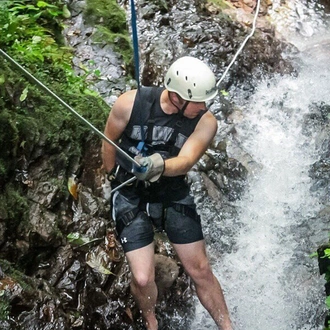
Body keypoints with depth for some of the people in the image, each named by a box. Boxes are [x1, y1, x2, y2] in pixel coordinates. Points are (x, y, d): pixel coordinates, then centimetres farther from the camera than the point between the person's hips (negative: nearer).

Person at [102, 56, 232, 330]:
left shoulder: (205, 123, -15)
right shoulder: (130, 103, -17)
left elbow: (186, 162, -27)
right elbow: (109, 141, 0)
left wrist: (158, 166, -48)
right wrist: (115, 176, 13)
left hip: (174, 195, 2)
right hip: (130, 196, -1)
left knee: (200, 270, 4)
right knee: (143, 279, -7)